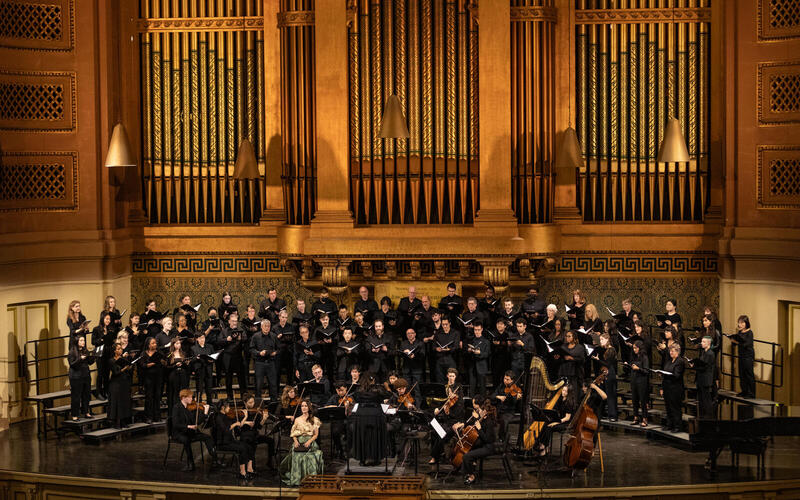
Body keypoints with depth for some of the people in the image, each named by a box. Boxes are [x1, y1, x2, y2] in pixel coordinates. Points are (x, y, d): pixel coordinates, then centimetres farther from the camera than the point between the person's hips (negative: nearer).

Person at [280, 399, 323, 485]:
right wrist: (296, 441, -6)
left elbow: (316, 434, 7)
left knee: (310, 456, -29)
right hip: (299, 443, 1)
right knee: (297, 455, -26)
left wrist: (309, 441, -10)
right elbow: (293, 434, 15)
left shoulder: (314, 420, 11)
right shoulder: (297, 419, 18)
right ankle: (297, 479, -22)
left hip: (310, 443, -1)